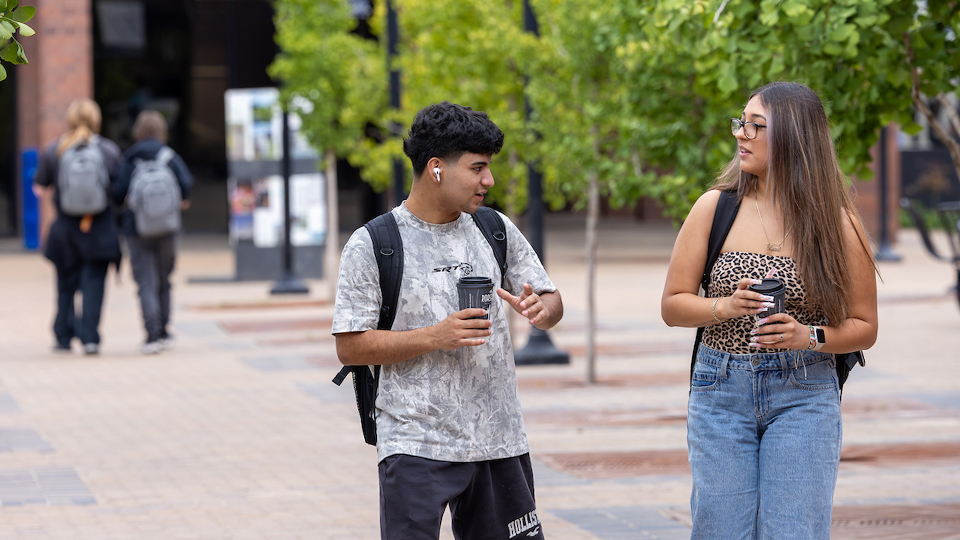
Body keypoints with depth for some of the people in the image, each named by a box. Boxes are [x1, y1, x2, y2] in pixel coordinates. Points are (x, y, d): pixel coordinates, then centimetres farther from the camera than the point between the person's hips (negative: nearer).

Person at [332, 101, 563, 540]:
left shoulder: (497, 231, 10)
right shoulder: (371, 246, -5)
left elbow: (552, 302, 15)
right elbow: (350, 347, -7)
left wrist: (540, 310, -10)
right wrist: (434, 337, -19)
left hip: (500, 440, 5)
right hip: (417, 446, -5)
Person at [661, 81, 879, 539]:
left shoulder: (837, 223, 0)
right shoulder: (716, 208, 3)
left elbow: (864, 326, 4)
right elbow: (672, 305, 5)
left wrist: (808, 336, -16)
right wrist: (726, 306, -15)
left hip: (804, 397, -1)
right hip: (721, 391, 2)